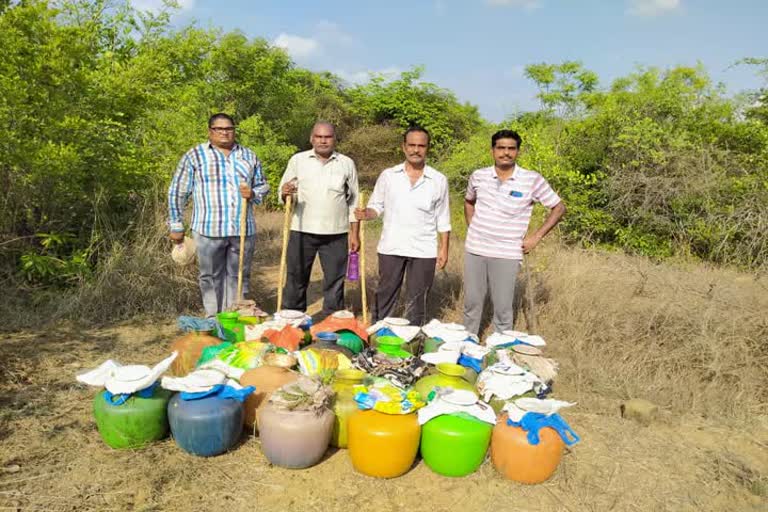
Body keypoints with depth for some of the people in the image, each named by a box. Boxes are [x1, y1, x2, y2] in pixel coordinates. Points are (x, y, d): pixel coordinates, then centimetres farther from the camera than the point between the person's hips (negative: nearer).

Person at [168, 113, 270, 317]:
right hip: (209, 229, -2)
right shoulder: (194, 155, 3)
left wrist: (253, 193, -4)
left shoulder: (249, 156, 13)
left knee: (239, 276, 10)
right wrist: (176, 226, 0)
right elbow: (177, 192, 3)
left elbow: (263, 185, 20)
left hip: (243, 229, 3)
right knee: (211, 277, 6)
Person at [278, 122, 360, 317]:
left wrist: (355, 233, 4)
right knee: (296, 279, 6)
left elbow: (353, 201, 9)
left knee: (335, 282, 7)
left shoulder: (347, 164, 5)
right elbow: (283, 196, 7)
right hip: (302, 231, 0)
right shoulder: (298, 160, 3)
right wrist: (285, 193, -17)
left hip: (336, 234, 1)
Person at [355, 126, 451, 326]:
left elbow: (443, 219, 6)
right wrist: (366, 214, -16)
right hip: (391, 248, 1)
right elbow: (377, 206, 6)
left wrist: (443, 248, 2)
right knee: (384, 297, 10)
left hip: (423, 250, 0)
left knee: (416, 301, 9)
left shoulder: (438, 180, 3)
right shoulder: (388, 175, 3)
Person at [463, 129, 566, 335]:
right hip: (474, 250, 3)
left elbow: (559, 208, 1)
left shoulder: (532, 180, -8)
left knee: (503, 308, 3)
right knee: (471, 303, 13)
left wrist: (536, 237, -5)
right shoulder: (478, 176, 2)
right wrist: (471, 228, 10)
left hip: (507, 255, -3)